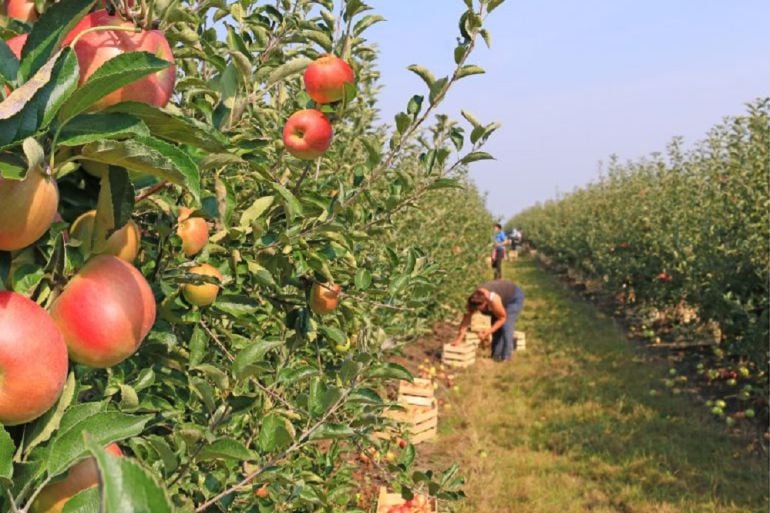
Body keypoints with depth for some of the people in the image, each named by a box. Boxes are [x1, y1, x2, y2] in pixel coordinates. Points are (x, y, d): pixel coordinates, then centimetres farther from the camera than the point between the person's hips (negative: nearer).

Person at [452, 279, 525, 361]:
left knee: (506, 326, -16)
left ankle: (506, 356, -9)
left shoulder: (493, 300, -42)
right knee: (496, 326, -1)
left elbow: (502, 318, -25)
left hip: (515, 297, -6)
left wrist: (489, 332, -31)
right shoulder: (473, 300, -25)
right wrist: (459, 338, -24)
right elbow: (466, 319, -20)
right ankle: (496, 354, 8)